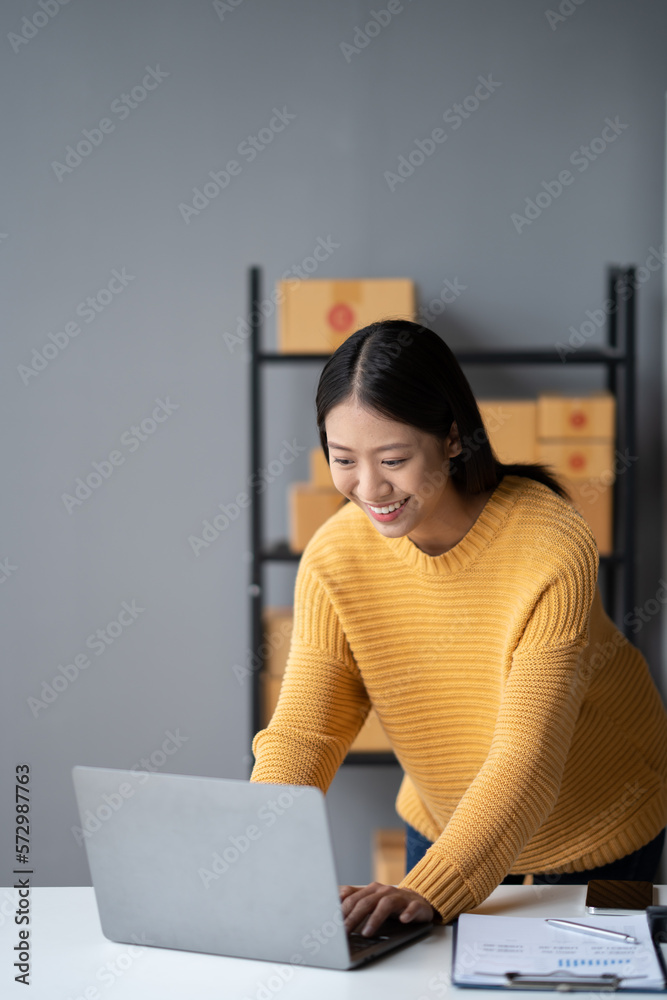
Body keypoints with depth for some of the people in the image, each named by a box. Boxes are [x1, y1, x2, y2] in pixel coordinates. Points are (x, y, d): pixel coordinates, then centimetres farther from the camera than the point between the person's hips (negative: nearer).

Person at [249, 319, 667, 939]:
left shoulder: (553, 547, -33)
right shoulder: (333, 556, -20)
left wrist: (428, 889, -51)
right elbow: (304, 728, -22)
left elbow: (526, 762, -38)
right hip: (442, 826, 3)